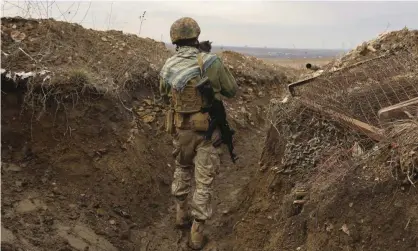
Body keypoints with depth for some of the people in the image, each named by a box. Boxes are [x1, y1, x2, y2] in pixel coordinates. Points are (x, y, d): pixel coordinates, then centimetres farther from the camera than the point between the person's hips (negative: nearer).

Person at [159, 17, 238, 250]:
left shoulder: (167, 67, -6)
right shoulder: (210, 62, -18)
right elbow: (232, 90, -4)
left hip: (181, 129, 4)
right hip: (207, 131, -3)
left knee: (183, 169, 29)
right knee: (204, 181, 6)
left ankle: (181, 213, 37)